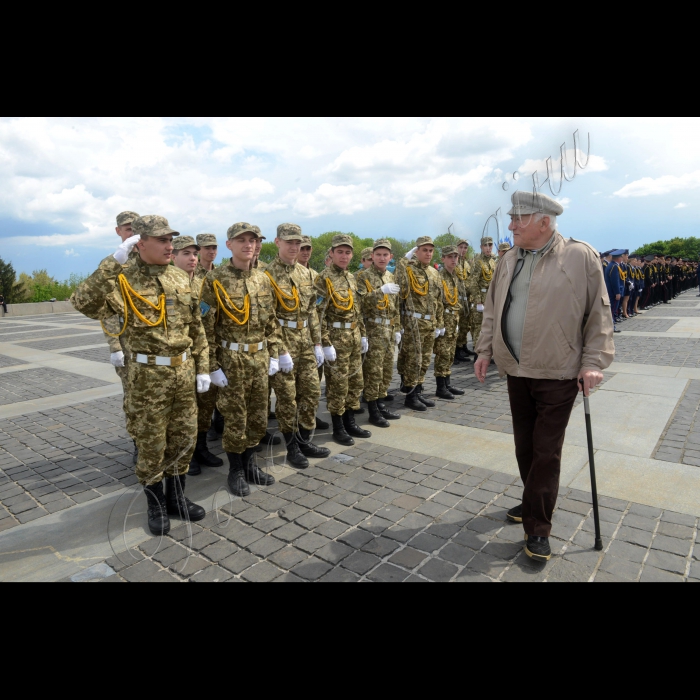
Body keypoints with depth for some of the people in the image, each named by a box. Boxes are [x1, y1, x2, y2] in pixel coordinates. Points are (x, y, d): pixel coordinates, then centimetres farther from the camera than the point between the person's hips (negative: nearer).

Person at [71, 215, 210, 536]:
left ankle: (177, 498, 33)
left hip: (183, 373, 5)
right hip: (147, 376, -5)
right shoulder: (124, 280, -8)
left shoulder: (181, 279, 7)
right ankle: (156, 505, 27)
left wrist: (202, 368, 6)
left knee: (184, 440, 14)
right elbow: (84, 303, -27)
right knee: (151, 445, 8)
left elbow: (196, 329, 10)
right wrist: (114, 262, -29)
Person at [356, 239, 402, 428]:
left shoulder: (391, 277, 15)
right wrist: (381, 290, -27)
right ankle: (373, 411, 5)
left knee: (387, 370, 12)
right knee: (373, 371, -4)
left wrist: (397, 329, 14)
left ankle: (382, 405, 24)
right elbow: (359, 301, -20)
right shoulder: (363, 276, -6)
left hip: (388, 330, 7)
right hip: (372, 330, -7)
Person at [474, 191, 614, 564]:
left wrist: (593, 362, -10)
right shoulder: (510, 260, 7)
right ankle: (534, 504, 35)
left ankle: (538, 529, 13)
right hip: (517, 370, 5)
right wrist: (485, 350, 9)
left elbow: (599, 314, -5)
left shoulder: (580, 256, -8)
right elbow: (493, 309, 13)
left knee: (546, 452, 1)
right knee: (525, 446, 15)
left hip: (558, 374, -5)